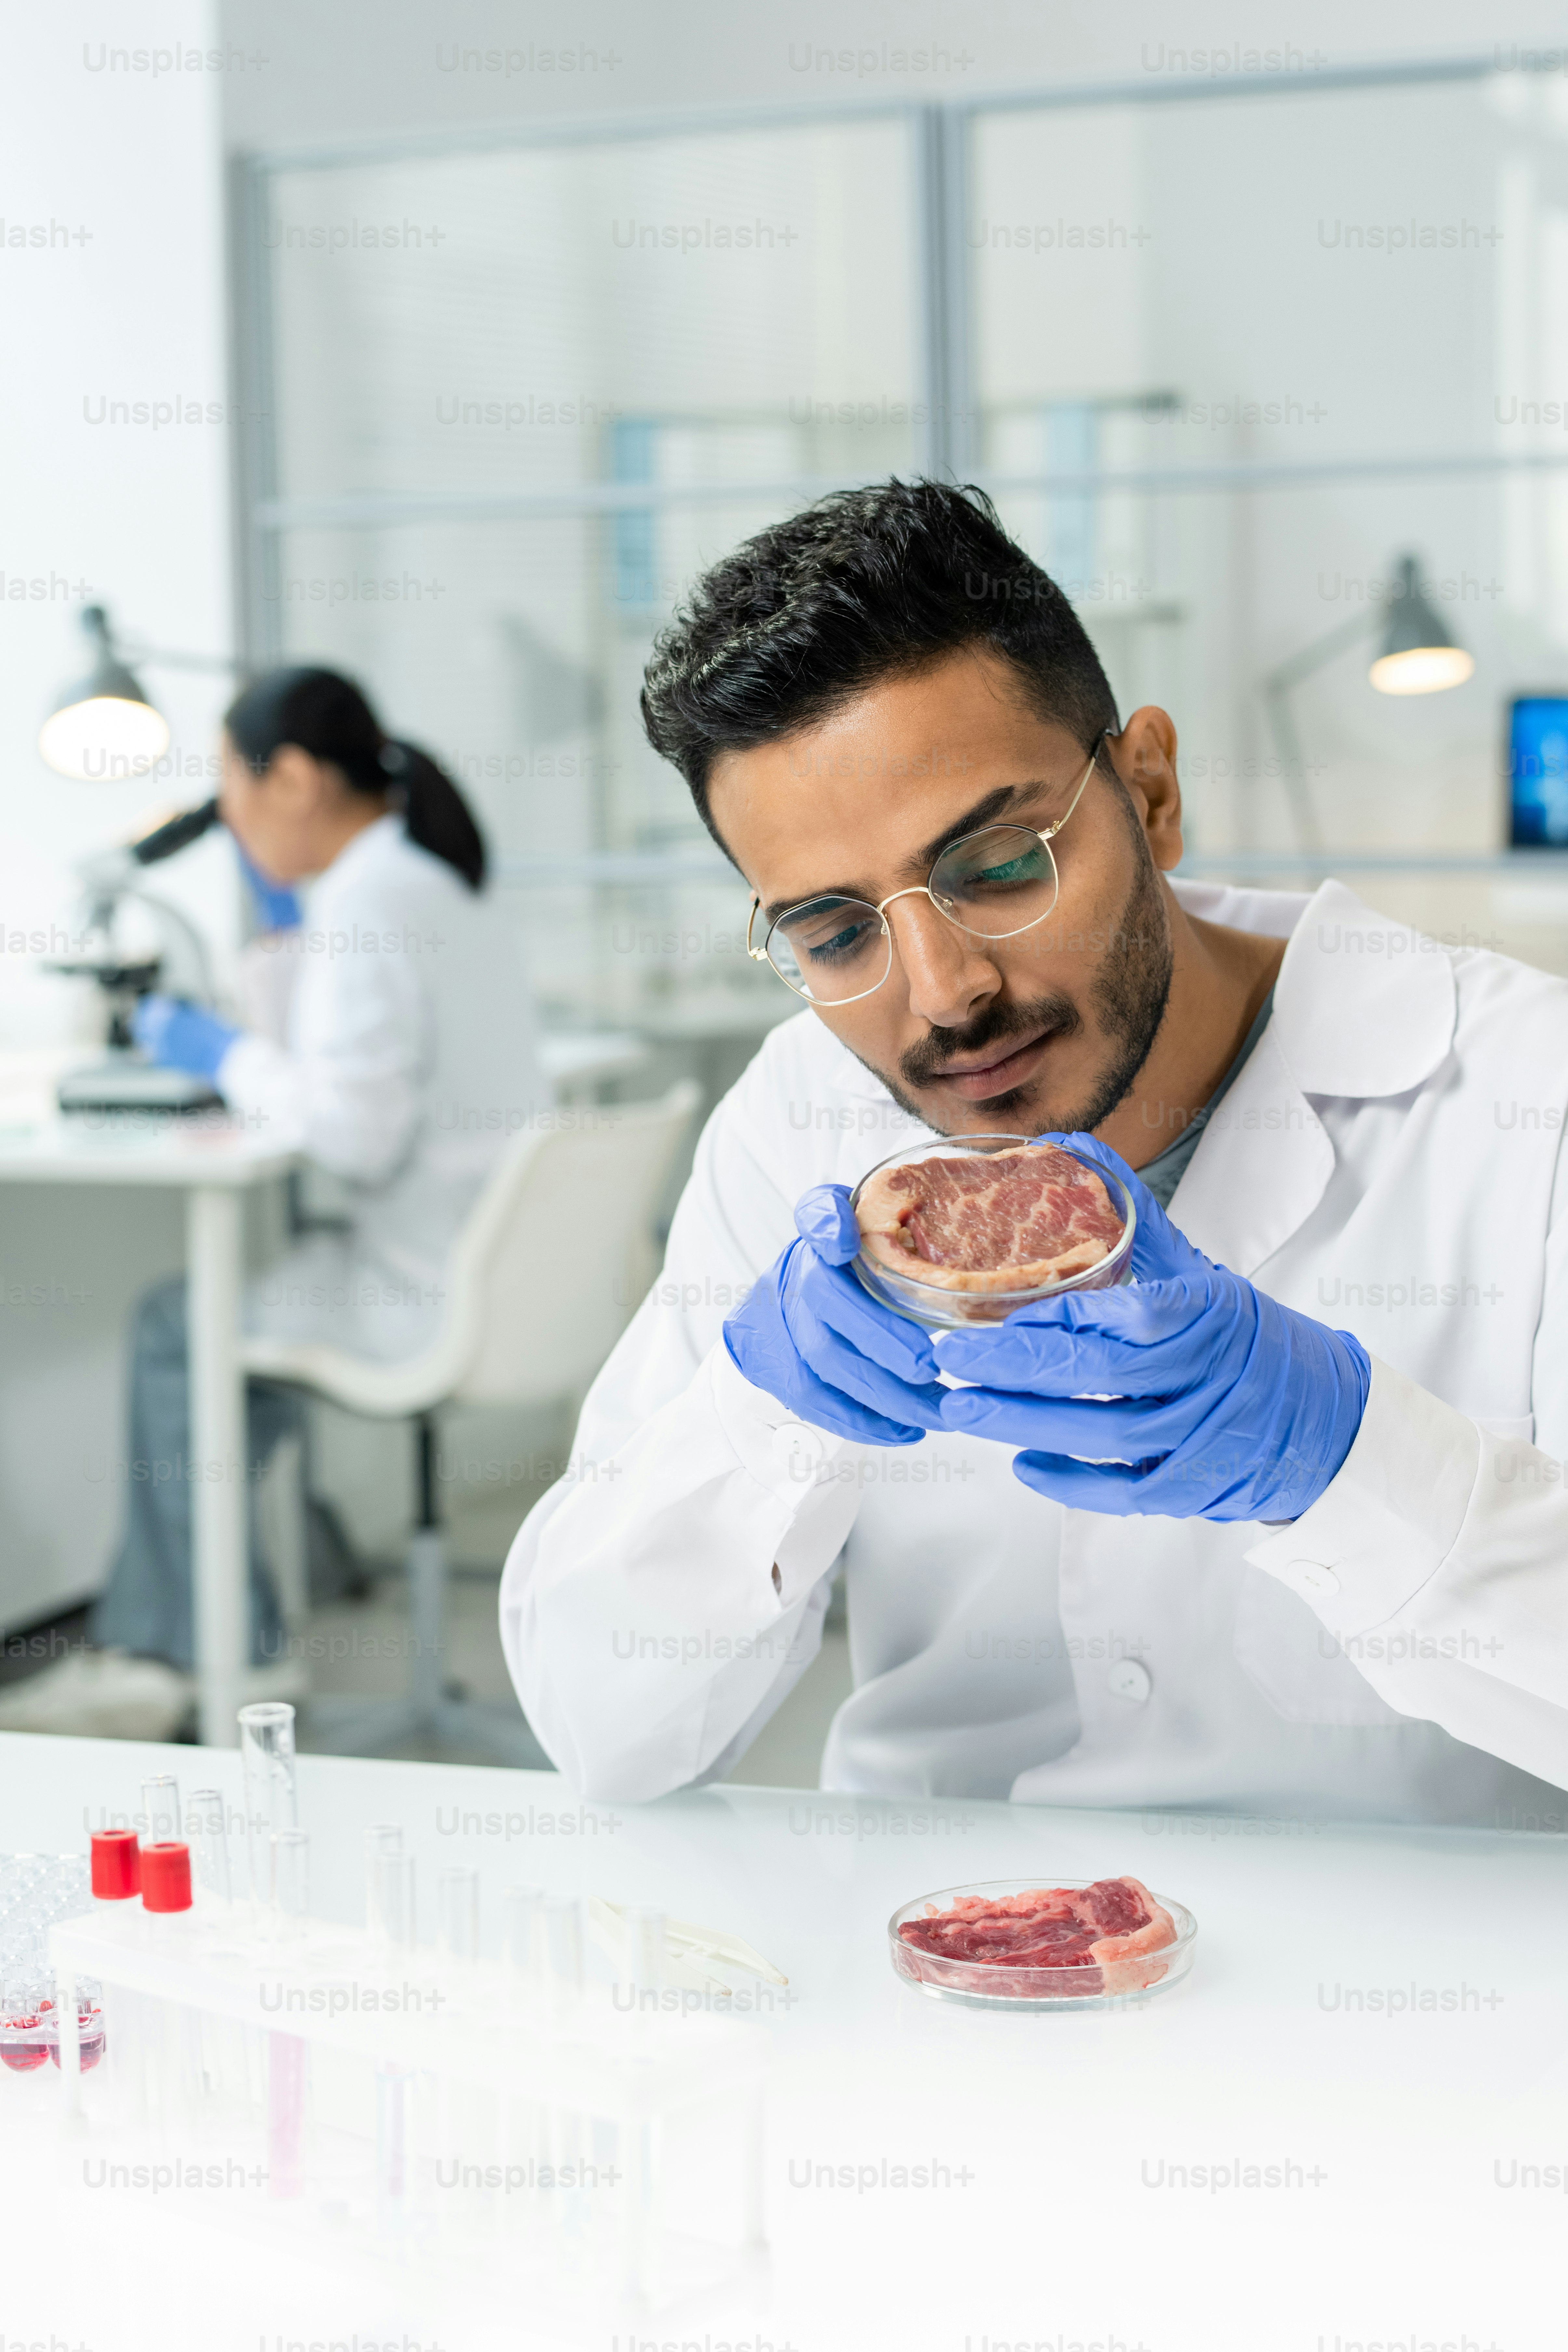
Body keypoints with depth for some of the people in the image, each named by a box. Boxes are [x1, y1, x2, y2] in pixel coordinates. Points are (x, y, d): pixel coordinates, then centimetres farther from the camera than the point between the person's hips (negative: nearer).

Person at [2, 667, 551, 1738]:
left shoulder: (367, 901, -18)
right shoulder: (442, 882, 14)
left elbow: (349, 1127, -25)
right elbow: (329, 1051, 23)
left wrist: (219, 1053, -10)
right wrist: (283, 910, 16)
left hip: (433, 1292, -10)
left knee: (178, 1327, 3)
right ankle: (148, 1652, 19)